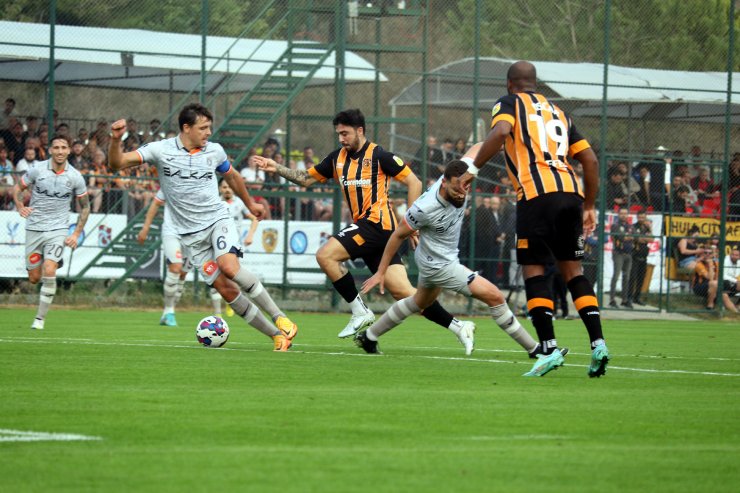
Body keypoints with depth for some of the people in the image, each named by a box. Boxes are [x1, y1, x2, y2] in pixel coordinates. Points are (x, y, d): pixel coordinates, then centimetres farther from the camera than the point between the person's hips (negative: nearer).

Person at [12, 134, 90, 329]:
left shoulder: (75, 177, -4)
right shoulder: (36, 170, -5)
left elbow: (85, 206, 8)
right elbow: (17, 188, 8)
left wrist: (76, 234, 0)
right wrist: (20, 207, -12)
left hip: (58, 229, -2)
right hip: (34, 229, 2)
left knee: (49, 272, -20)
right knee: (34, 278, 5)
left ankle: (40, 318, -9)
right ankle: (56, 262, 42)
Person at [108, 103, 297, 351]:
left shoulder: (214, 151, 2)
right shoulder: (161, 150, -6)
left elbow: (232, 176, 23)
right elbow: (117, 163, -10)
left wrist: (250, 204, 35)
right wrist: (116, 140, -30)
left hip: (218, 219, 0)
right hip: (192, 234, 0)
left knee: (229, 265, -29)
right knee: (226, 289, -7)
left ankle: (279, 318, -22)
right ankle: (277, 336, -1)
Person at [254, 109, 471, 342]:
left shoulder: (378, 155, -6)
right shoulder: (338, 158, 15)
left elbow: (414, 183, -5)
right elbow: (306, 178, 22)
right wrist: (276, 168, 10)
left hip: (377, 222, -7)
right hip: (365, 226, 7)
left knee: (325, 255, -16)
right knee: (401, 291, 0)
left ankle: (359, 311, -8)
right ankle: (457, 326, 3)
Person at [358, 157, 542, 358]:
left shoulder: (460, 179, -19)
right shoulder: (424, 208, -33)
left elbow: (476, 148, 0)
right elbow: (398, 235, -17)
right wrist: (381, 272, -8)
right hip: (439, 265, -9)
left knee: (419, 302, 32)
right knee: (494, 296, -12)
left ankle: (368, 337, 46)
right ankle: (534, 349, 0)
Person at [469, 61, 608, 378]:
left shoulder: (510, 103, 10)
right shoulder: (558, 112, 27)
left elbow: (500, 132, -14)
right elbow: (590, 160, 22)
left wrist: (473, 169, -8)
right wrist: (589, 207, 26)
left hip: (537, 194, -5)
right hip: (571, 193, 5)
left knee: (533, 270, 0)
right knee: (572, 269, 12)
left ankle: (549, 348, -9)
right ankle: (597, 342, 0)